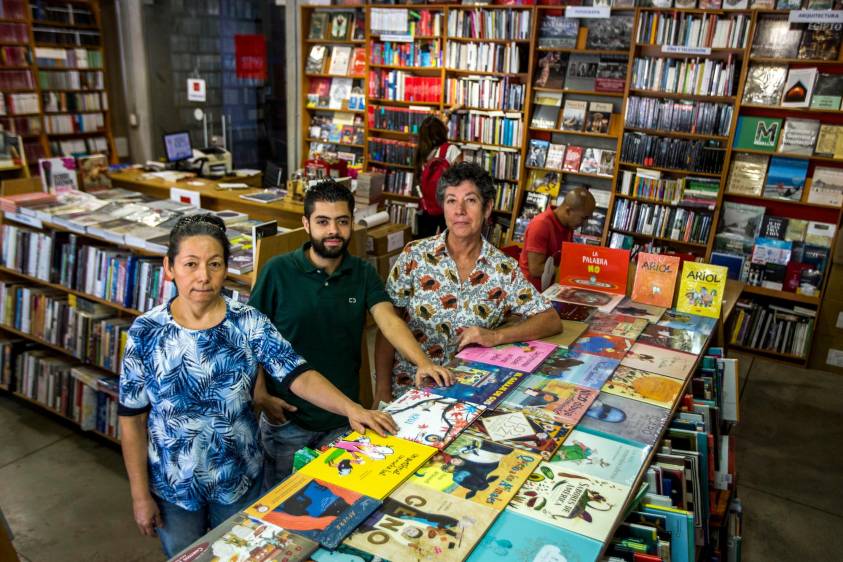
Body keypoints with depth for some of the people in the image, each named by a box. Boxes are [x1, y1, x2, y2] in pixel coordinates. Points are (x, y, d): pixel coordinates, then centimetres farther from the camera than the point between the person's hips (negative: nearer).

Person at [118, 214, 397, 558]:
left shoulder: (249, 323, -13)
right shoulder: (146, 333, -13)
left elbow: (299, 375, -21)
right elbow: (132, 419, -7)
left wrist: (350, 408, -37)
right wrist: (140, 494, -5)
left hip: (240, 479, 0)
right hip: (172, 488, 0)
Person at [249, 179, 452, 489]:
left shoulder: (363, 274, -2)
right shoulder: (277, 271, -11)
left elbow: (389, 320, -16)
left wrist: (422, 362, -32)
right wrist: (260, 394, -14)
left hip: (343, 418, 3)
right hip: (287, 417, -2)